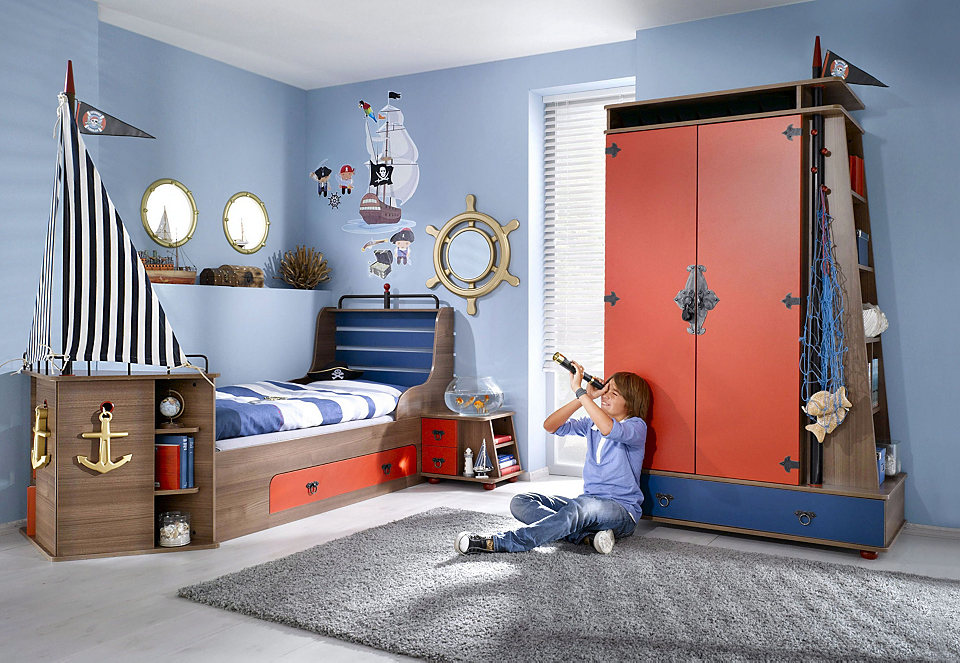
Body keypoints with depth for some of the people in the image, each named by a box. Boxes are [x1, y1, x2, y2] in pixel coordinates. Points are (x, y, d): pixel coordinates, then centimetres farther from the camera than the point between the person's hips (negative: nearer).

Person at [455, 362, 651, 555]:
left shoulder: (636, 426, -6)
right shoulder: (591, 423, 12)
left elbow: (608, 429, -31)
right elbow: (550, 426, -3)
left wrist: (579, 390, -27)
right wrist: (586, 398, -10)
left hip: (623, 512, -7)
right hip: (588, 504, 7)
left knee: (582, 505, -41)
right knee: (520, 503, -10)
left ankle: (495, 543, -39)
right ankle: (588, 535, -28)